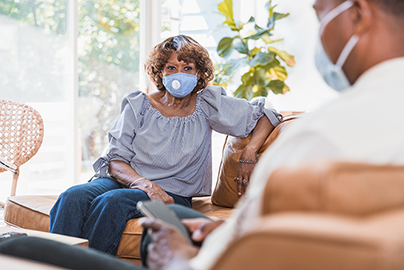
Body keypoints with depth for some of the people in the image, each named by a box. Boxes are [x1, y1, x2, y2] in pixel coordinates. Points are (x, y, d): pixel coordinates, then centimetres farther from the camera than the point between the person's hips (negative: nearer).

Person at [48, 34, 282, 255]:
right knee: (73, 197, -30)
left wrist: (249, 154, -13)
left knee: (111, 202, -33)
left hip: (173, 195, -2)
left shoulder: (206, 104, 4)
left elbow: (266, 117, 6)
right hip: (127, 180, 2)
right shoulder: (139, 105, 5)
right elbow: (115, 160, -1)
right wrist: (146, 185, -20)